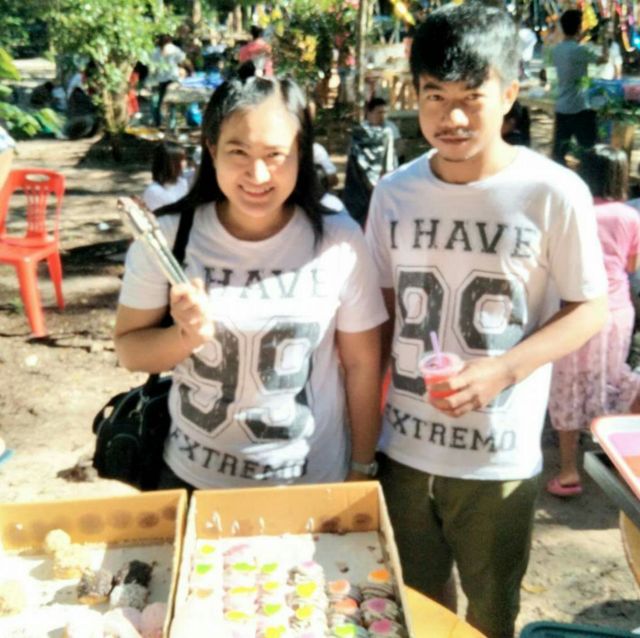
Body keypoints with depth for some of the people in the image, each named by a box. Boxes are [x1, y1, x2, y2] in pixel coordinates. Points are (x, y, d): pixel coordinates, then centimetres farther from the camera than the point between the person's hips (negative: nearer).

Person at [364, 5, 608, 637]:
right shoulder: (394, 192, -3)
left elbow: (590, 309, -6)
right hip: (402, 446, 3)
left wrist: (502, 371, -21)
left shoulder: (554, 193, -14)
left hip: (498, 458, -3)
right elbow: (383, 310, 6)